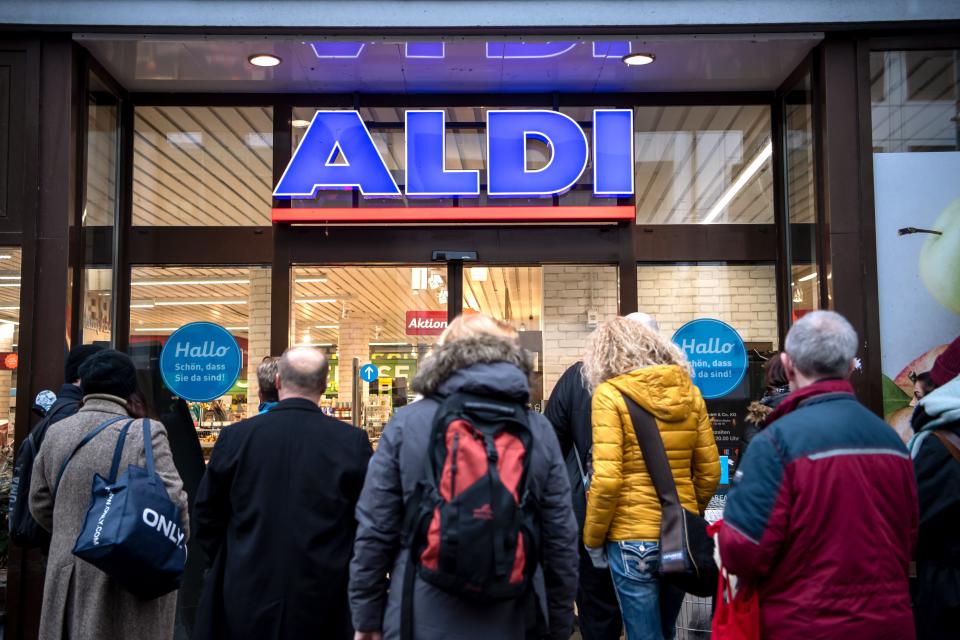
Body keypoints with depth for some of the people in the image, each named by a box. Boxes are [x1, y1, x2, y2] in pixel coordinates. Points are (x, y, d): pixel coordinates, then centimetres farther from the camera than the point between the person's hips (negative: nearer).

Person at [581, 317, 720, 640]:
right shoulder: (689, 391, 6)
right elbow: (710, 473, 8)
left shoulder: (609, 394, -9)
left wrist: (592, 539, -3)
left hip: (632, 539, -5)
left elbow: (607, 479, -16)